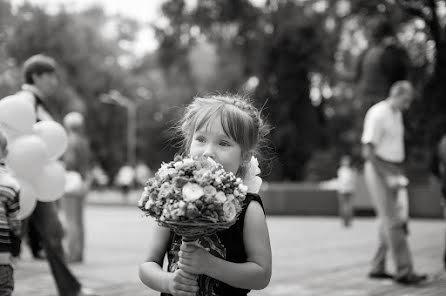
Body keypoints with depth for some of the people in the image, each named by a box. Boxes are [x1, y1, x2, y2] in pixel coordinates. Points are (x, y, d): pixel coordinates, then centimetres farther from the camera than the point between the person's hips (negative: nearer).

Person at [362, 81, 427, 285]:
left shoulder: (396, 115, 15)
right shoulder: (377, 114, -13)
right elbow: (368, 150, -18)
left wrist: (399, 175, 13)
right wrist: (386, 176, -20)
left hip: (393, 173, 9)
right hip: (378, 171, -9)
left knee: (389, 222, 8)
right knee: (393, 222, -11)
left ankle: (377, 268, 14)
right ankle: (403, 271, -11)